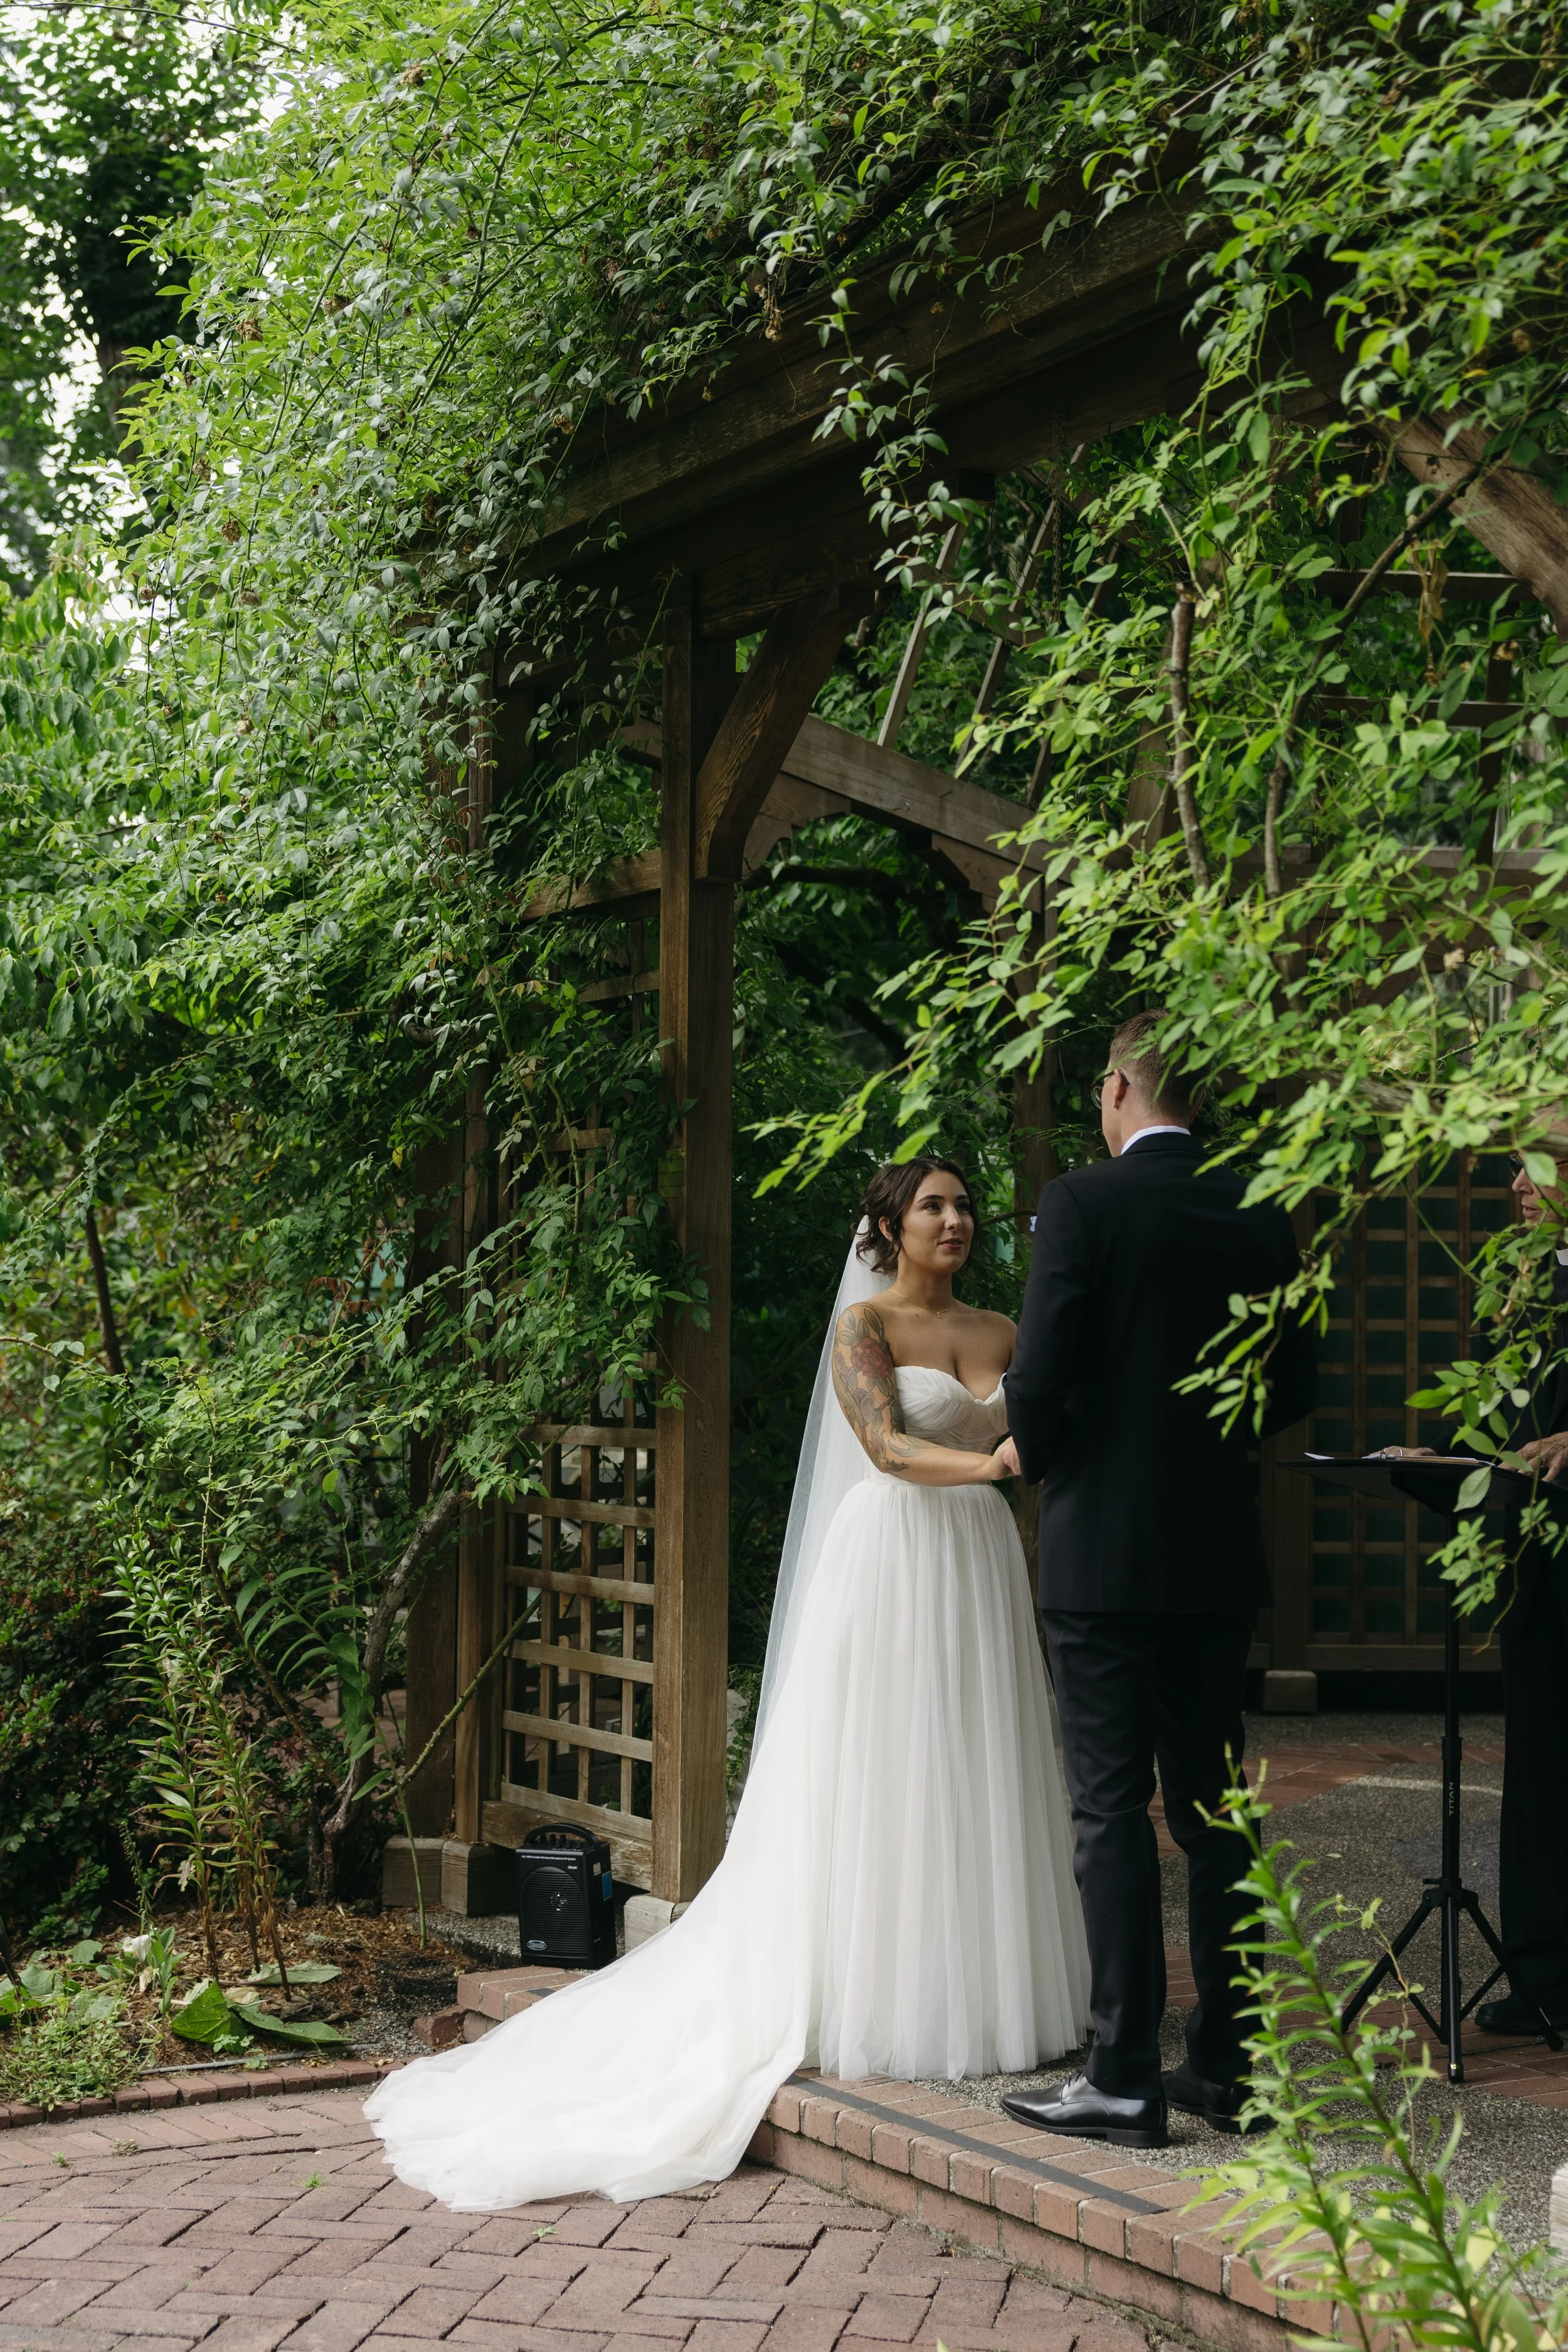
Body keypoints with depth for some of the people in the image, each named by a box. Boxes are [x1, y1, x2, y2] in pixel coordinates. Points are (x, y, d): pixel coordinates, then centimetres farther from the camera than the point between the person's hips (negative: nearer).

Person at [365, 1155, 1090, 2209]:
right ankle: (874, 2005, 0)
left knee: (975, 1787, 6)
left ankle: (981, 1998, 12)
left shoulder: (1000, 1332, 14)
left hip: (981, 1569, 5)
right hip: (891, 1563, -5)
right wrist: (992, 1461, -29)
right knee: (879, 1785, -4)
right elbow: (887, 1448, -15)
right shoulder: (864, 1323, -3)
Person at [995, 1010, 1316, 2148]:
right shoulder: (1260, 1215, 5)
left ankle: (1125, 2077, 0)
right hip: (1221, 1552, 5)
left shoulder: (1082, 1204, -11)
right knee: (1215, 1806, 12)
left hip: (1105, 1550, -5)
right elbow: (1295, 1386, 9)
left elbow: (1040, 1379, -15)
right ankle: (1227, 2062, 16)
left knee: (1114, 1809, -2)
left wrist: (1033, 1454, 6)